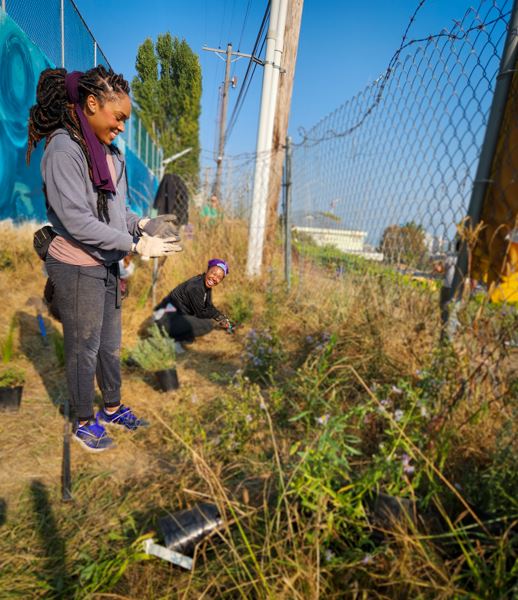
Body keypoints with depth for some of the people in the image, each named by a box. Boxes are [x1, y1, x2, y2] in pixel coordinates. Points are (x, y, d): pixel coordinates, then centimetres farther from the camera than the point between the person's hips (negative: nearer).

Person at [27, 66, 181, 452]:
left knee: (110, 344, 19)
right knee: (84, 350, 9)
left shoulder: (108, 151, 6)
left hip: (107, 265, 7)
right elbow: (77, 220, -22)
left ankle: (112, 408, 40)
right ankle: (84, 423, 31)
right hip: (77, 269, -7)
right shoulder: (64, 148, -16)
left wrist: (143, 225, -5)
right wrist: (136, 245, -22)